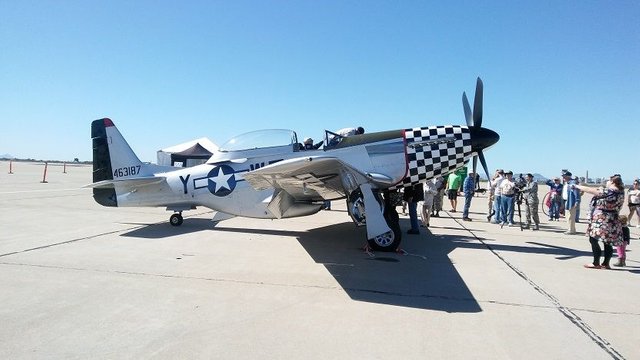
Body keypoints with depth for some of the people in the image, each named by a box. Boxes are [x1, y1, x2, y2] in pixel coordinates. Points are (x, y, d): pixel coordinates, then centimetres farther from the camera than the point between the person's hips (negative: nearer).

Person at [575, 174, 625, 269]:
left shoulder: (608, 191, -16)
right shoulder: (621, 193, 9)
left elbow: (592, 191, -13)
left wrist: (578, 186, -2)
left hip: (601, 219, -9)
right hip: (612, 221, 9)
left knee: (594, 239, -2)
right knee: (608, 242, 12)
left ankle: (596, 263, 0)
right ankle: (606, 263, 18)